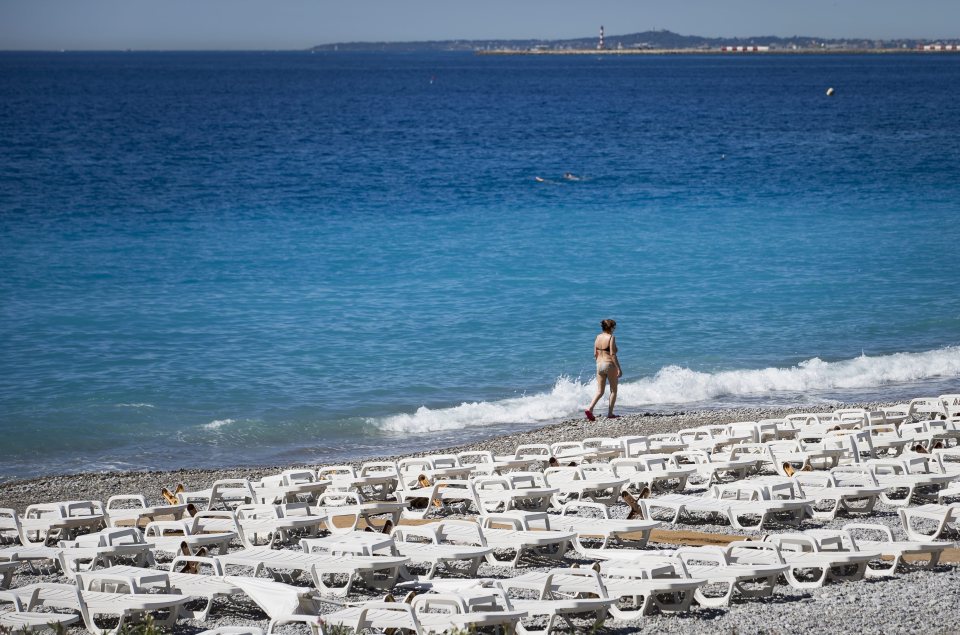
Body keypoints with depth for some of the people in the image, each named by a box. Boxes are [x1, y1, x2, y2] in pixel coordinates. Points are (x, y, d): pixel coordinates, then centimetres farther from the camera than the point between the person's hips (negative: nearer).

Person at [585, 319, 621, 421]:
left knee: (600, 391, 10)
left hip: (599, 365, 6)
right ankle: (610, 413, 12)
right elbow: (612, 354, -17)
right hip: (610, 365, -6)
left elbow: (595, 354, 10)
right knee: (613, 390, 11)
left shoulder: (598, 337, 6)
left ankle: (589, 409, -10)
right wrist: (619, 369, -15)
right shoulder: (611, 337, -12)